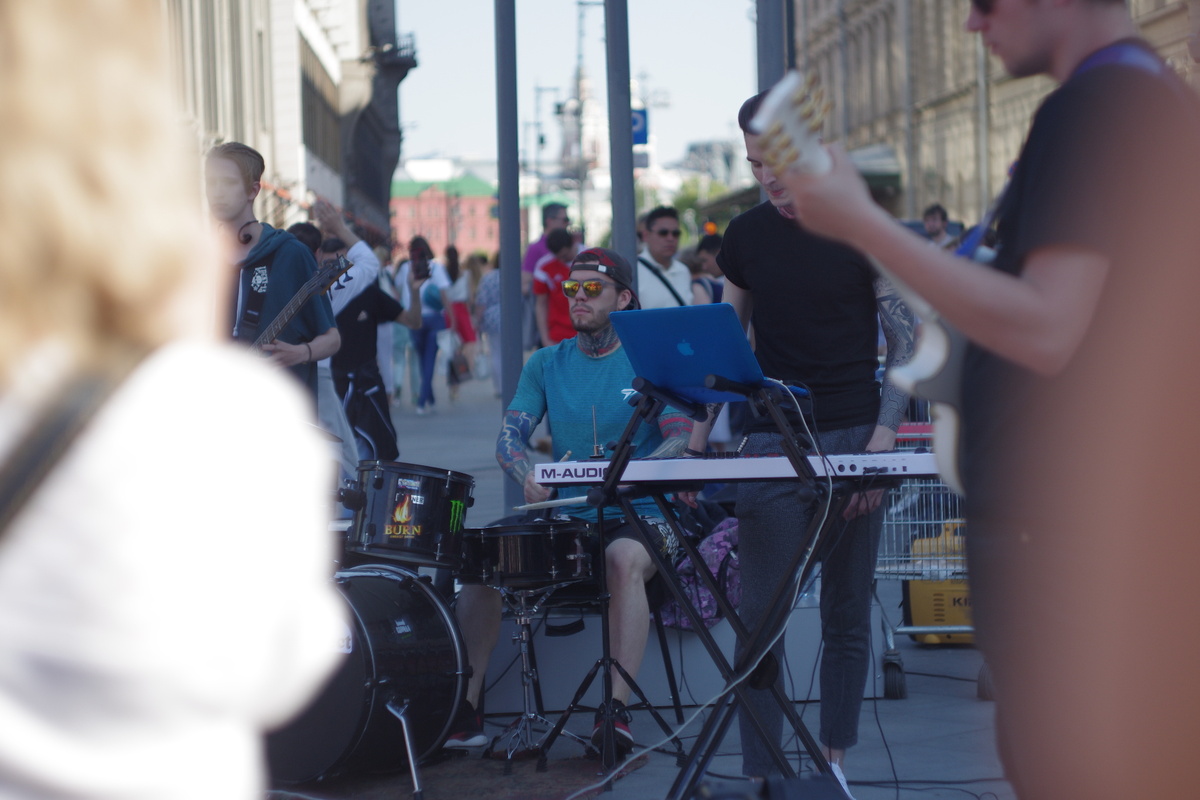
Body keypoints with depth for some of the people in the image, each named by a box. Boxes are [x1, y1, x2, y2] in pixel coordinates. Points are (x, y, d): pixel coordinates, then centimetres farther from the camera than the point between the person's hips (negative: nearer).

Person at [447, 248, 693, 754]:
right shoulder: (546, 364, 12)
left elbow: (681, 438, -12)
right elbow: (509, 437, 3)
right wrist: (528, 476, -21)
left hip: (639, 516, -4)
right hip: (567, 517, 4)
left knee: (624, 558, -38)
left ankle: (616, 711, -39)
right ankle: (465, 707, -17)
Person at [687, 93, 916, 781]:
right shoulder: (746, 236, 6)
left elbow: (907, 344, -1)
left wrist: (882, 442, -11)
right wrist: (698, 438, 5)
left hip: (853, 440, -1)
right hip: (771, 442, 1)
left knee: (848, 615, 6)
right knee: (761, 616, -4)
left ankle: (834, 761, 16)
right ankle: (760, 775, 0)